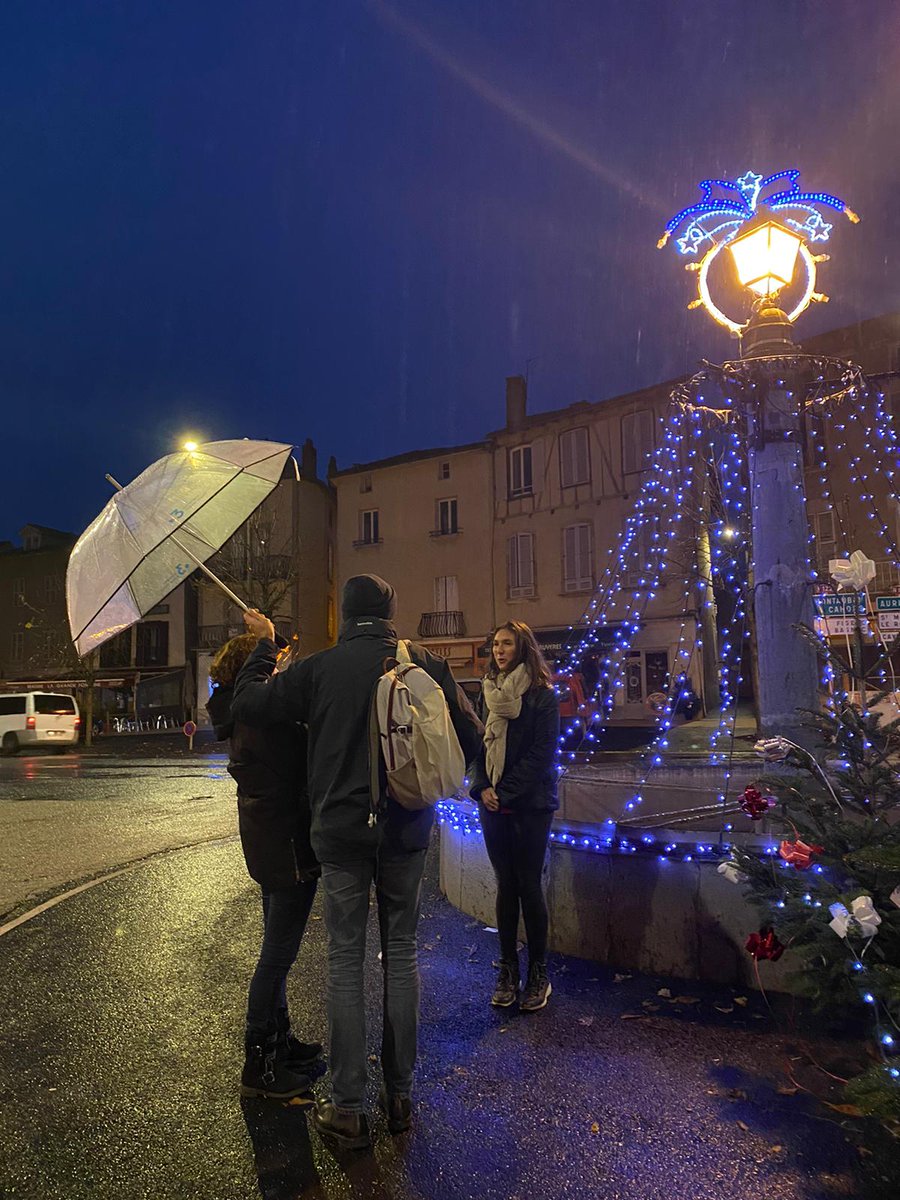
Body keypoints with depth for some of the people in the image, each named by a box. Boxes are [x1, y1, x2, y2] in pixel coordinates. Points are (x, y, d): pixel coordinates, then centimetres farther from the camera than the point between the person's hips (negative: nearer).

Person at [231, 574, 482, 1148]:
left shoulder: (319, 668, -7)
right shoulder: (425, 664, -4)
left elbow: (247, 704, 0)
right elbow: (472, 738, 1)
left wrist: (264, 645, 13)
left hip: (342, 830, -1)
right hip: (407, 830, 2)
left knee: (346, 961, 8)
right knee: (402, 955, 14)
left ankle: (349, 1110, 16)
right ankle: (401, 1096, 25)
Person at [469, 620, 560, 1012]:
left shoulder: (542, 694, -5)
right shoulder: (488, 692, 10)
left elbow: (543, 752, -10)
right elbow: (478, 744, 11)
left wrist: (506, 792, -14)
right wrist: (481, 787, -4)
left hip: (530, 803, -4)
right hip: (493, 803, 4)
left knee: (528, 885, 0)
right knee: (505, 884, 9)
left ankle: (538, 971, 14)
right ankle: (508, 968, 19)